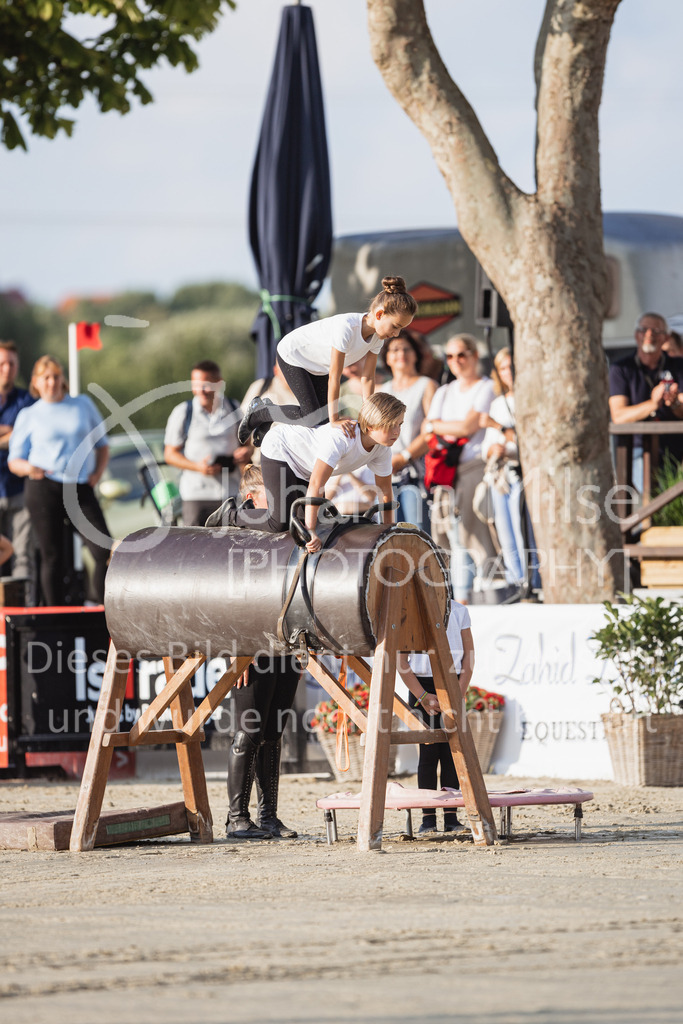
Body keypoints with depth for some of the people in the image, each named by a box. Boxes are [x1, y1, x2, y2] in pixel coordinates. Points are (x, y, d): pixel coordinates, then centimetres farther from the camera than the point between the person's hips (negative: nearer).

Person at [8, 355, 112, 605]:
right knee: (52, 557, -2)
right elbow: (14, 460, 8)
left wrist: (98, 472, 5)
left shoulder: (83, 405, 14)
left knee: (105, 552, -12)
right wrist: (28, 467, -15)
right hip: (43, 489, -1)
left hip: (81, 489, 1)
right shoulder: (28, 416, 9)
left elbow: (102, 444, 22)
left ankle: (103, 604, -2)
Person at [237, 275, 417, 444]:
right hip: (292, 355, -8)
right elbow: (334, 378, -36)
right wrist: (335, 419, -34)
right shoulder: (346, 327, -40)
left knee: (323, 416, -1)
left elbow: (367, 378, -10)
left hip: (319, 366, 8)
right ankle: (259, 411, 9)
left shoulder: (377, 335, -17)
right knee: (313, 417, -13)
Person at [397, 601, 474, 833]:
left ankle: (451, 817, 1)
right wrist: (423, 696, -10)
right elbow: (401, 661, -3)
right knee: (428, 752, -5)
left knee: (451, 752, -2)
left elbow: (469, 655, 5)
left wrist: (460, 693, -6)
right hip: (421, 686, -2)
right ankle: (428, 818, -1)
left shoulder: (459, 612, 4)